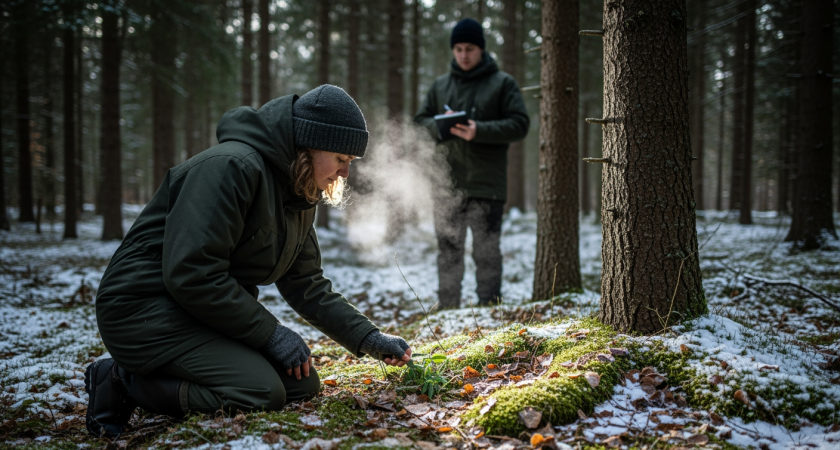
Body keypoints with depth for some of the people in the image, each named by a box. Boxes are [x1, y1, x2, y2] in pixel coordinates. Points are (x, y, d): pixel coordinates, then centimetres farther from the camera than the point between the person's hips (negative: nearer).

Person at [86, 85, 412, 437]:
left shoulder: (300, 196, 9)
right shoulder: (231, 166, -22)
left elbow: (308, 287, 13)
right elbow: (190, 274, -28)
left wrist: (369, 339, 2)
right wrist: (270, 332, -21)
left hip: (217, 312, 10)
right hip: (147, 308, -10)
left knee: (303, 383, 1)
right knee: (262, 392, -23)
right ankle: (124, 382, -8)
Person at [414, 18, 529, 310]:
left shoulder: (503, 83, 3)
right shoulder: (440, 85, 15)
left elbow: (519, 125, -5)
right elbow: (420, 122, 15)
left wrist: (479, 131, -18)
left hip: (487, 186, -3)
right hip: (447, 184, 4)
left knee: (487, 253, 0)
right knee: (448, 251, 8)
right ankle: (447, 310, 17)